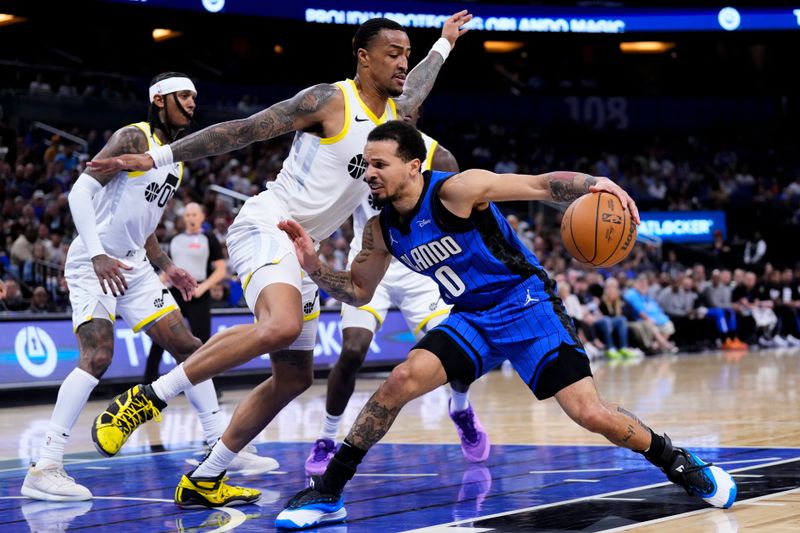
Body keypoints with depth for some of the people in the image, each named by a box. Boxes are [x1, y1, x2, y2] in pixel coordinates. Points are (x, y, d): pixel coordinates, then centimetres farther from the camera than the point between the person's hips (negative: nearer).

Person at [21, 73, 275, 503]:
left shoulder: (176, 160, 16)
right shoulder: (134, 137, -10)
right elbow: (81, 190, -18)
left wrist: (165, 267, 18)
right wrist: (98, 255, -26)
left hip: (133, 267, 9)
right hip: (93, 264, -9)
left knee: (187, 347, 7)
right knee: (98, 355, -23)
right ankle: (44, 468, -23)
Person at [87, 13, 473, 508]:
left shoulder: (394, 113, 13)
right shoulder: (330, 100, -10)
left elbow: (416, 87, 40)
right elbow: (244, 130, -13)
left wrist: (443, 45, 53)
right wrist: (157, 158, -15)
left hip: (299, 247, 9)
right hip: (265, 226, -9)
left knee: (295, 377, 9)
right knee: (280, 326, -36)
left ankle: (203, 481, 16)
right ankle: (145, 400, -27)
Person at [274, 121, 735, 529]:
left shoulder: (455, 190, -21)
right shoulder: (383, 230, -2)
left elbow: (542, 185, -23)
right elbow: (359, 291, 11)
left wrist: (597, 185, -41)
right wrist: (312, 263, -7)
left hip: (527, 305, -5)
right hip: (472, 318, 5)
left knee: (589, 413, -15)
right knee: (402, 380, -17)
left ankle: (683, 466, 9)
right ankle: (328, 494, -9)